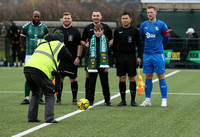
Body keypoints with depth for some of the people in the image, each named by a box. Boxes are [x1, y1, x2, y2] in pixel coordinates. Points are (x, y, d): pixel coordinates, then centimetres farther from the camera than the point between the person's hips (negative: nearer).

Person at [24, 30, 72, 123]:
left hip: (27, 67, 6)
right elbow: (69, 58, 11)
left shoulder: (43, 43, 28)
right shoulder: (59, 45, 10)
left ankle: (32, 117, 21)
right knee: (49, 94, 8)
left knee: (35, 93, 24)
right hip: (40, 71, -6)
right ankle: (49, 118, -2)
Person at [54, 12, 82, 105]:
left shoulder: (75, 31, 4)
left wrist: (78, 57, -4)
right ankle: (58, 99, 7)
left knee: (73, 79, 1)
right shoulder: (57, 31, 8)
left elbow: (80, 45, 4)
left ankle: (74, 99, 8)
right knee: (59, 79, -1)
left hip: (72, 60, -1)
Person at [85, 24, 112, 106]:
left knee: (105, 83, 4)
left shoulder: (105, 41, 3)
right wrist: (87, 65, 0)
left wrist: (107, 65, -3)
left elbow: (109, 53, 4)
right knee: (92, 83, 5)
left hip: (103, 65, -1)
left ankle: (107, 100, 11)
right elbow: (87, 53, 7)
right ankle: (91, 100, 12)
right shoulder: (91, 41, 4)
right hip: (93, 66, 1)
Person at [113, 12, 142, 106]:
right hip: (120, 57, 2)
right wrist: (114, 57, 8)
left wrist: (139, 57, -4)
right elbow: (115, 45, 13)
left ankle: (133, 100, 4)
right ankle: (123, 100, 5)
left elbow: (139, 44, 5)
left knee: (132, 78, -3)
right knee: (122, 79, 0)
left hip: (131, 57, -1)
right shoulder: (117, 31, 8)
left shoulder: (134, 31, 3)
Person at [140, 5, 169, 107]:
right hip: (147, 55, 4)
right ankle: (147, 100, 12)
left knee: (161, 77, -3)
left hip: (158, 54, -4)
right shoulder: (143, 25, 7)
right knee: (148, 77, 6)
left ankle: (164, 100, 1)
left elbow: (166, 38, 8)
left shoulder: (161, 25, -4)